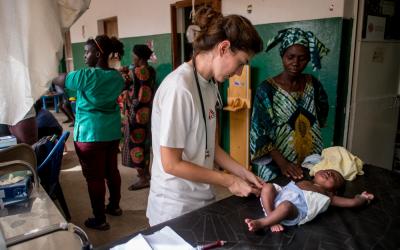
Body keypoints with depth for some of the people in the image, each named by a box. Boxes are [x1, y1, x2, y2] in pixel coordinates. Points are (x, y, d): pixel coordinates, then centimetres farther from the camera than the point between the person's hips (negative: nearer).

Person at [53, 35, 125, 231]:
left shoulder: (87, 76, -17)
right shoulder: (117, 77, 4)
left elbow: (58, 80, -5)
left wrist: (51, 77, 19)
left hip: (90, 134, -7)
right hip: (112, 132, 7)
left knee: (94, 177, 4)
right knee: (111, 170, 19)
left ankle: (99, 220, 15)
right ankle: (114, 206, 36)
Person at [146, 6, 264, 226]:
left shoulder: (210, 84, 2)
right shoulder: (179, 87, -24)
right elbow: (171, 164, -21)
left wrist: (243, 173, 1)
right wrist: (229, 181, -15)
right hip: (176, 207, -7)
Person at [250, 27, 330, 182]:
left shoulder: (313, 84, 1)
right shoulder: (267, 89, -12)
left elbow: (321, 119, 16)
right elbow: (259, 134, -14)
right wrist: (282, 163, -22)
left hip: (310, 164, 4)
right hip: (275, 167, -4)